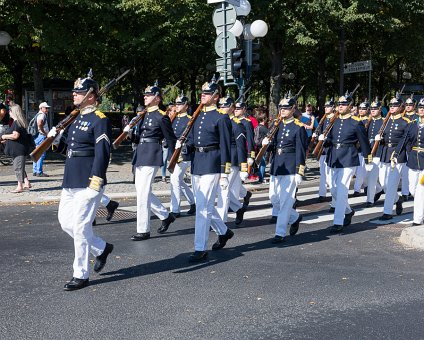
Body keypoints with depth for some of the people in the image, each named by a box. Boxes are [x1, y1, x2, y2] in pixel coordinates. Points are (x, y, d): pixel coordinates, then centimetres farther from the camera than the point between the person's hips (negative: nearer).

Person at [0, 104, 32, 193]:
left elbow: (15, 136, -26)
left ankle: (20, 186, -2)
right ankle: (26, 183, 22)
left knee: (18, 167, -5)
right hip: (18, 149, 10)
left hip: (19, 148, -10)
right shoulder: (19, 122, 13)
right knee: (20, 166, 18)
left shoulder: (16, 123, -18)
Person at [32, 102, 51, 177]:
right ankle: (39, 172, -11)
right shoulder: (42, 115, -11)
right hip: (41, 136, -11)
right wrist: (45, 133, -20)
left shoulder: (38, 114, 21)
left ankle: (35, 171, 18)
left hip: (37, 137, 11)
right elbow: (39, 124, -28)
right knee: (41, 155, -10)